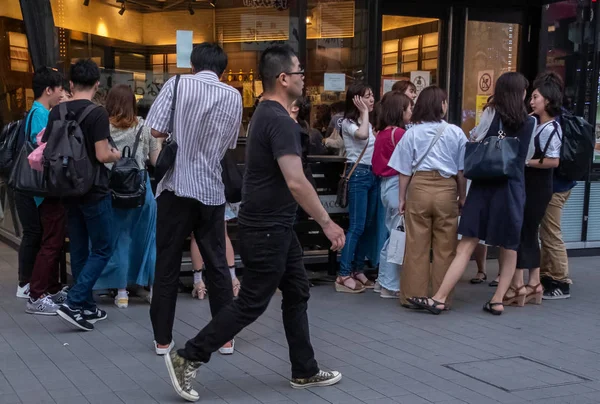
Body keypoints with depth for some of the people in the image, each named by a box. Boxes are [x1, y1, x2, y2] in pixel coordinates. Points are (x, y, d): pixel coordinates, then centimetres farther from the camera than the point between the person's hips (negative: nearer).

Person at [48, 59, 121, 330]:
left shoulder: (56, 113, 4)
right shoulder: (97, 114, -15)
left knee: (79, 249, 13)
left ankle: (87, 306, 19)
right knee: (102, 249, 2)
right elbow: (102, 155, -19)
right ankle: (73, 304, -8)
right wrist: (116, 155, 2)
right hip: (94, 191, -7)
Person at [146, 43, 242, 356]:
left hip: (177, 186, -2)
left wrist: (178, 134, 10)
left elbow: (157, 130, -8)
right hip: (211, 190, 2)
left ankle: (162, 339, 12)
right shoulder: (234, 97, 5)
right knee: (217, 265, 11)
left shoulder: (178, 84, -4)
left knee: (167, 265, 6)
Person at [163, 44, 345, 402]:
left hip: (276, 225, 10)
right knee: (252, 304, -2)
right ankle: (187, 358, 6)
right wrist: (327, 222, -22)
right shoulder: (280, 121, -22)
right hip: (267, 229, -10)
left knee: (297, 293, 14)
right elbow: (296, 182, -29)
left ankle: (305, 372, 23)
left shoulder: (268, 114, 10)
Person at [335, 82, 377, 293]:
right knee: (356, 227, -11)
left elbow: (375, 146, 11)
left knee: (369, 226, 8)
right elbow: (362, 135, -26)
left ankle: (358, 270, 16)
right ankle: (343, 275, -9)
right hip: (358, 174, -8)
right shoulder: (348, 123, -5)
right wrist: (364, 112, -13)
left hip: (374, 174, 8)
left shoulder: (369, 123, 19)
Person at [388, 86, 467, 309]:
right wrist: (462, 197, 14)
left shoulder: (412, 133, 1)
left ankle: (413, 296, 12)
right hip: (446, 190, 0)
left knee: (417, 246, 6)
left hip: (419, 189, 0)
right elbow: (462, 170, 4)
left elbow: (405, 170, 2)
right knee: (445, 247, 8)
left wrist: (402, 198, 10)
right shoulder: (455, 133, 0)